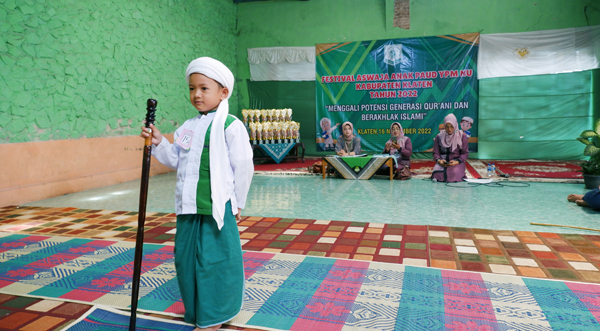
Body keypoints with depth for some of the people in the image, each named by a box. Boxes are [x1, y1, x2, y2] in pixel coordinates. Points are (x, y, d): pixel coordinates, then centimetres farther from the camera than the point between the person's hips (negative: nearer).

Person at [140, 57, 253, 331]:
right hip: (188, 207, 8)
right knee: (186, 257, 16)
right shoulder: (189, 127, 12)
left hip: (216, 208, -7)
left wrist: (237, 203, -4)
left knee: (213, 259, 3)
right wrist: (158, 143, 3)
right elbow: (176, 160, 19)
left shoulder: (231, 126, -10)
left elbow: (243, 167, -9)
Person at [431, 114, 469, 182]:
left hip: (457, 162, 0)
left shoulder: (462, 136, 4)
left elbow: (465, 153, 3)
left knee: (455, 174, -33)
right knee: (437, 174, -33)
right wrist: (439, 160, -15)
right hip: (442, 162, 0)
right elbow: (435, 153, 7)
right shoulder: (439, 137, 8)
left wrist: (457, 161, -16)